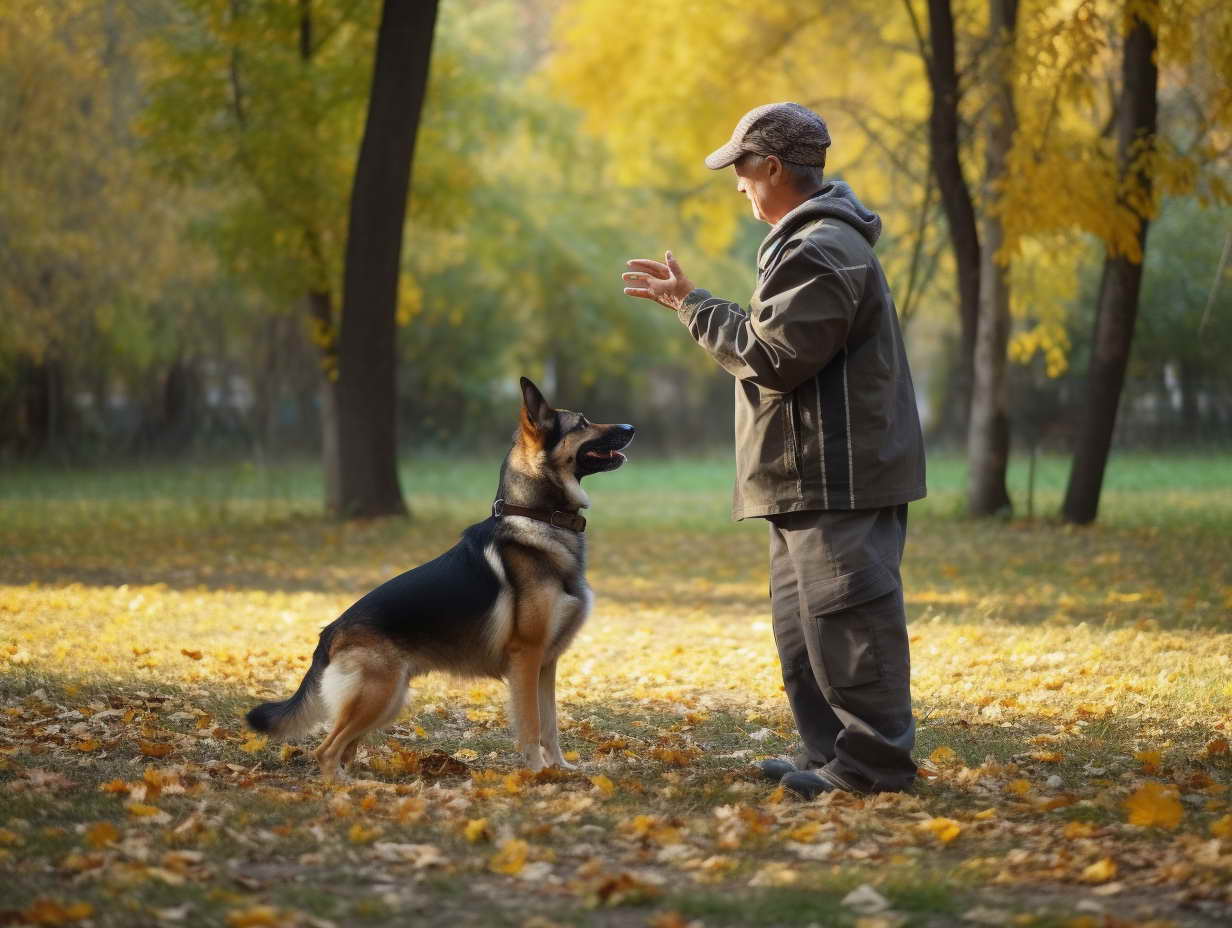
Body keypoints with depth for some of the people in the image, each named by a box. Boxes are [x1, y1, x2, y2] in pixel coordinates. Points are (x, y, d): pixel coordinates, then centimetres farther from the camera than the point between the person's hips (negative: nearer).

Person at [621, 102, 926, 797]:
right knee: (803, 624, 16)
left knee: (845, 617, -9)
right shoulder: (810, 240, 19)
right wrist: (690, 301, 15)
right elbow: (777, 343, 21)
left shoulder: (822, 251, -17)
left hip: (841, 475, -11)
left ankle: (874, 761, -6)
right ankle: (831, 754, 21)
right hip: (813, 477, 11)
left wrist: (693, 304, -10)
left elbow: (772, 356, -20)